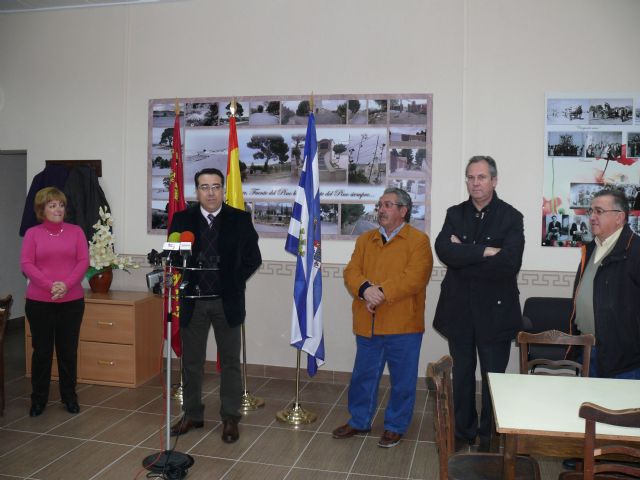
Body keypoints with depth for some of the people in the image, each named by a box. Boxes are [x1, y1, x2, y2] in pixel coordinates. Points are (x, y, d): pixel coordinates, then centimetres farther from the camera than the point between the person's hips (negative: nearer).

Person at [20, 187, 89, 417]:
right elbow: (26, 264, -4)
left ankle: (69, 396, 21)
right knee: (42, 350, 7)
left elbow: (83, 261, -1)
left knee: (68, 350, 7)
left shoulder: (76, 231, 5)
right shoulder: (32, 233, 3)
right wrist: (50, 285, -17)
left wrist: (66, 284, -15)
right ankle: (38, 399, 22)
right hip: (39, 301, -1)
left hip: (72, 301, 1)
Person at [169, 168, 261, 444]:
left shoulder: (240, 219, -3)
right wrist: (183, 285, -7)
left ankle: (230, 419, 20)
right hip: (193, 301, 2)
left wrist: (234, 284, -5)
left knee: (230, 362, 7)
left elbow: (253, 258, 0)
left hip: (227, 302, -1)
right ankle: (192, 415, 29)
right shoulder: (182, 219, 1)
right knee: (191, 362, 12)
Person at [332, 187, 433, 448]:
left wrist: (381, 293, -23)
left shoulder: (418, 240, -5)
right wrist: (365, 289, -20)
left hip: (403, 325, -4)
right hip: (367, 324, 5)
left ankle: (395, 426, 27)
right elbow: (351, 272, 1)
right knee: (363, 376, 17)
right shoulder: (365, 239, 11)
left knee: (402, 380, 9)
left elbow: (414, 278, -17)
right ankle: (359, 421, 34)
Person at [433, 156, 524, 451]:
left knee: (493, 377, 11)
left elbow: (510, 263, -22)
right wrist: (485, 252, -22)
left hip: (494, 311, -3)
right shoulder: (455, 214, 3)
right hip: (459, 310, 3)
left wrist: (464, 255, -17)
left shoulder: (511, 218, -7)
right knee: (462, 375, 17)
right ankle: (463, 432, 34)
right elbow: (443, 249, -15)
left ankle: (490, 437, 29)